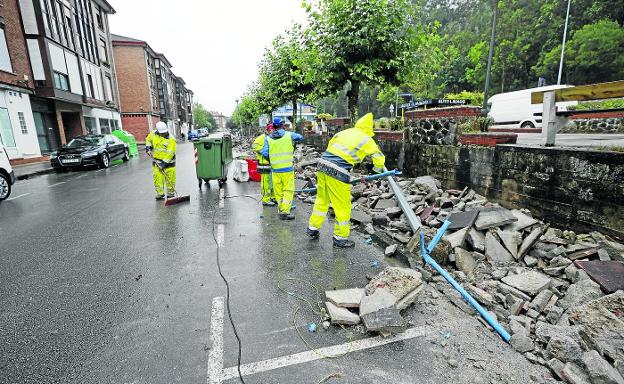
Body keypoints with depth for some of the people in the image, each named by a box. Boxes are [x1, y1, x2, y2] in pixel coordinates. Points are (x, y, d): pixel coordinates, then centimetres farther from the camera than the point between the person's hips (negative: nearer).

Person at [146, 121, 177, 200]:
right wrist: (148, 147, 4)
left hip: (168, 161, -3)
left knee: (170, 177, 1)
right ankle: (160, 193, 8)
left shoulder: (171, 140, -18)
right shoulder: (154, 134, -3)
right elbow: (148, 139, 21)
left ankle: (170, 193, 17)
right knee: (158, 177, 1)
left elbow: (170, 153, -22)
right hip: (157, 160, 3)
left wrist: (164, 162, -26)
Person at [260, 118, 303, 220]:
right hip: (288, 168, -2)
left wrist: (271, 160, 13)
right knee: (288, 190, 3)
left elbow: (264, 153, -4)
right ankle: (285, 212, -1)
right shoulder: (289, 135, -2)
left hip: (275, 169, 3)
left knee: (278, 191, 12)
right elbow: (301, 138, 14)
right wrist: (294, 141, 32)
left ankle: (281, 210, 21)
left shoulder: (268, 138, 2)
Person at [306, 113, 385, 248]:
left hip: (323, 164, 7)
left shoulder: (343, 132, 18)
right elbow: (379, 159, 9)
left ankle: (313, 228, 34)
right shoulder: (367, 140, 3)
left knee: (322, 200, 22)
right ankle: (340, 238, 20)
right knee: (343, 206, 8)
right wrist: (375, 169, 30)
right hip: (338, 172, -6)